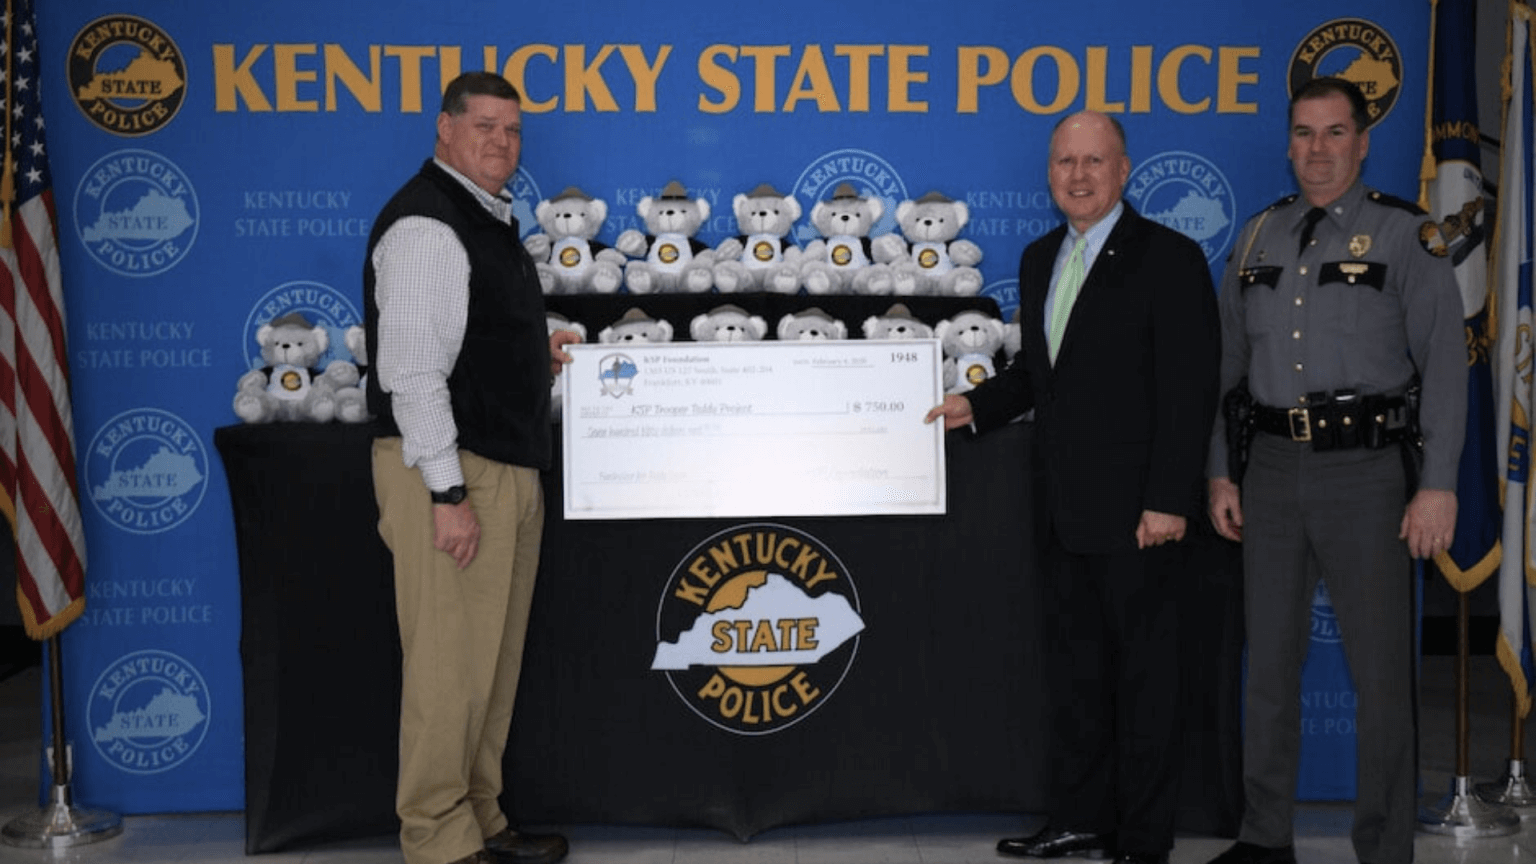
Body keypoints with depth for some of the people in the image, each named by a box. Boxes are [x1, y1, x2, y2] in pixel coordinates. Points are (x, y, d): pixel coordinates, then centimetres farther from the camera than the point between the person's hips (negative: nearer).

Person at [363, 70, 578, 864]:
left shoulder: (491, 219, 17)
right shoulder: (425, 225, -14)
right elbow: (412, 367, -21)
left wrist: (537, 355, 13)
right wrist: (448, 491, -23)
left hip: (510, 469, 10)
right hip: (452, 472, -10)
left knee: (494, 658, 15)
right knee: (450, 663, -4)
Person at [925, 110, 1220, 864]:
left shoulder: (1168, 258, -8)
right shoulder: (1040, 259, 14)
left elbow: (1189, 389, -13)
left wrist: (1168, 500, -18)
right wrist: (977, 405, 6)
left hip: (1133, 511, -7)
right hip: (1063, 510, 7)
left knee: (1143, 676, 3)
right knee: (1073, 669, 14)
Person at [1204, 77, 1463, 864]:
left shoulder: (1406, 236, -2)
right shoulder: (1258, 237, 11)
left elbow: (1444, 364, -6)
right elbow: (1228, 364, 14)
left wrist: (1439, 485, -12)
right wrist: (1220, 473, 10)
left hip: (1365, 468, -4)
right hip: (1271, 466, 4)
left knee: (1381, 672, 0)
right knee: (1269, 662, 11)